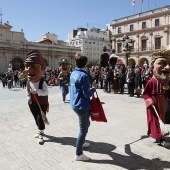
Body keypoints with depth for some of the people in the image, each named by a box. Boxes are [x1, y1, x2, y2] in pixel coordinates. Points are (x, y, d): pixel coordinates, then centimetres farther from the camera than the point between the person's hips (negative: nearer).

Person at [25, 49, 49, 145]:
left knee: (40, 119, -5)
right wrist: (29, 97, 3)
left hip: (42, 104, -6)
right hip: (32, 104, 6)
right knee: (36, 118, 17)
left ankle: (41, 135, 9)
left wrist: (37, 91, -35)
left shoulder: (43, 82, -19)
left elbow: (45, 92, -28)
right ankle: (41, 131, 35)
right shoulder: (28, 82, -1)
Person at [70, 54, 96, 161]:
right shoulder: (84, 75, -20)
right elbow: (87, 94, -21)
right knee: (83, 130, 1)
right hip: (82, 106, -10)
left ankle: (82, 142, 44)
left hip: (75, 104, 10)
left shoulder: (73, 73, 8)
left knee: (86, 124, 28)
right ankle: (78, 154, 11)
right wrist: (93, 89, -3)